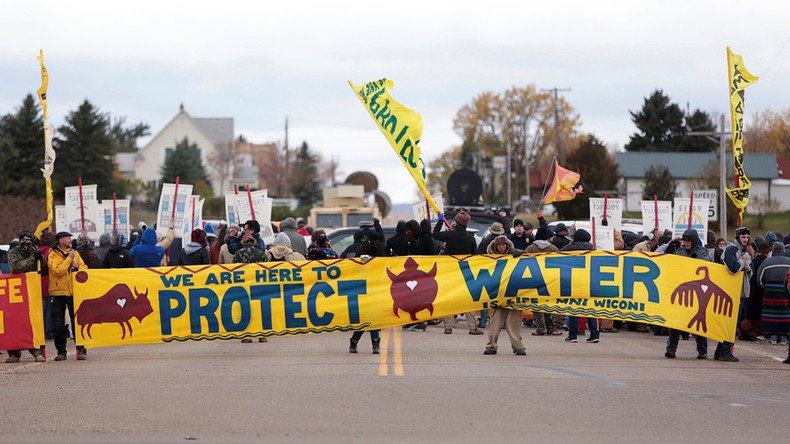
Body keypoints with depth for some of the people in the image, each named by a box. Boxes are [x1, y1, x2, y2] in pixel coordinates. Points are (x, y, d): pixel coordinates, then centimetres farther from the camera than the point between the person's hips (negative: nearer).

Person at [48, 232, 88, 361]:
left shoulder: (75, 254, 12)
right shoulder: (53, 255, -3)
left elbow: (84, 268, 10)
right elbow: (58, 271, -17)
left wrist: (77, 268, -10)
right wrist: (69, 259, -14)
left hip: (74, 292, 3)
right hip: (59, 293, -3)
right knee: (59, 324, 0)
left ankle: (81, 349, 3)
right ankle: (61, 351, 8)